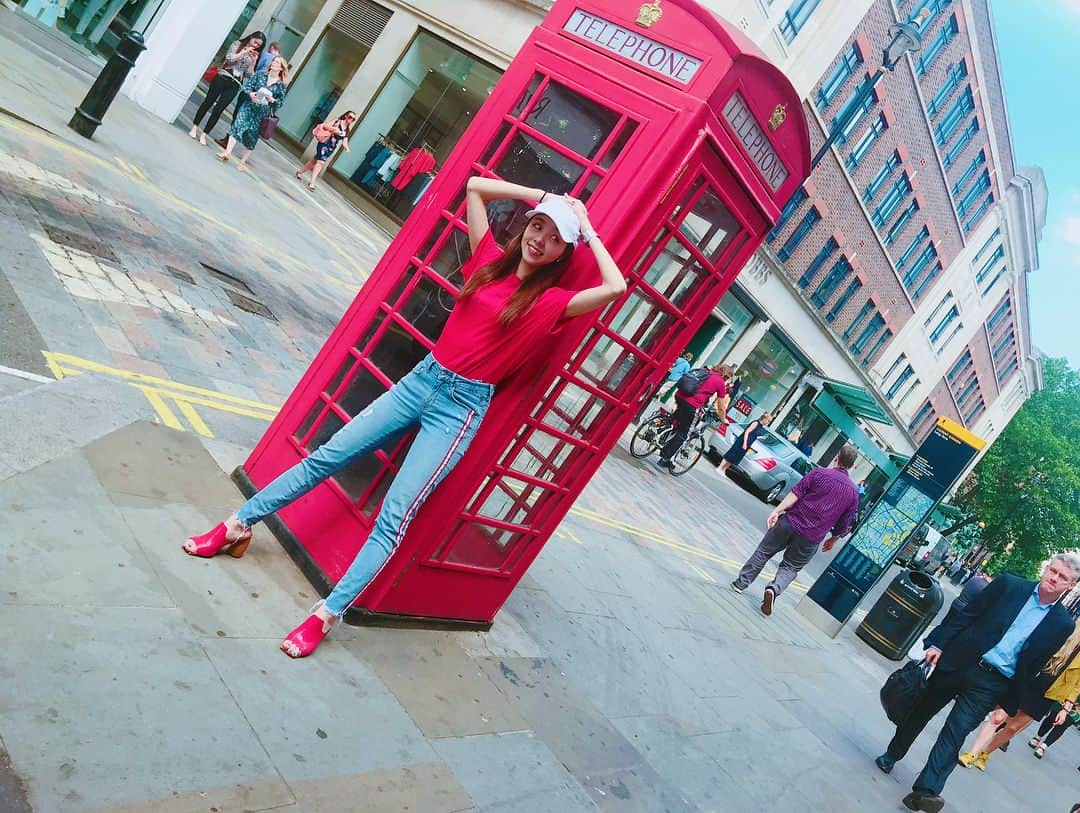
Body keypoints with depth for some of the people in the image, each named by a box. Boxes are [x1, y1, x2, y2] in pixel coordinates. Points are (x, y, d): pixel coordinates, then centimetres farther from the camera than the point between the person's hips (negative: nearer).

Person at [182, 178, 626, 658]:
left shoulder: (551, 302, -5)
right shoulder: (491, 261, 7)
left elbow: (616, 287, -21)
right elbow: (474, 186, 14)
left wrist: (587, 229, -8)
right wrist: (543, 197, 9)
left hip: (462, 407, -5)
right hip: (422, 379, 5)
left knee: (395, 515, -10)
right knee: (326, 457, 8)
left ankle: (325, 616, -2)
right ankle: (237, 525, 24)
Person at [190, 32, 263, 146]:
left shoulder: (254, 56, 13)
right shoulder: (237, 44, 6)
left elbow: (248, 74, 7)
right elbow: (229, 58, -6)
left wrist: (254, 61, -4)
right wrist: (243, 53, -9)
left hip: (234, 85, 2)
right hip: (222, 78, -1)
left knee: (218, 110, -3)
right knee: (208, 102, 4)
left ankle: (203, 134, 4)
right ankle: (194, 128, 14)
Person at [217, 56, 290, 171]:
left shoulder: (281, 84, -2)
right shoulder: (260, 74, 3)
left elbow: (280, 101, -1)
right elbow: (247, 85, 3)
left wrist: (272, 99, -19)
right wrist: (250, 93, -16)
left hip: (262, 112, -1)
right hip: (249, 105, 1)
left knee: (252, 136, 5)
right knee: (238, 125, -16)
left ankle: (243, 161, 18)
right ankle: (228, 152, -17)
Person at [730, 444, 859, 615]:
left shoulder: (818, 473, -2)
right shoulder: (853, 492, 3)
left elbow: (795, 494, -10)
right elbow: (844, 524, 6)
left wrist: (777, 511, -11)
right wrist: (833, 539, 22)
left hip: (791, 522, -1)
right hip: (811, 539, 1)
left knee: (763, 552, 15)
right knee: (790, 568, 13)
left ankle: (740, 583, 18)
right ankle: (774, 589, -14)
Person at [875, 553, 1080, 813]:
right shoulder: (1008, 584, 0)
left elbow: (1031, 667, 6)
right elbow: (966, 615, 1)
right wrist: (938, 644, -6)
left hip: (990, 685, -1)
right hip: (958, 662, 1)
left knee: (955, 734, -12)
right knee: (920, 712, 13)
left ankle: (926, 790, -13)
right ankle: (891, 755, 33)